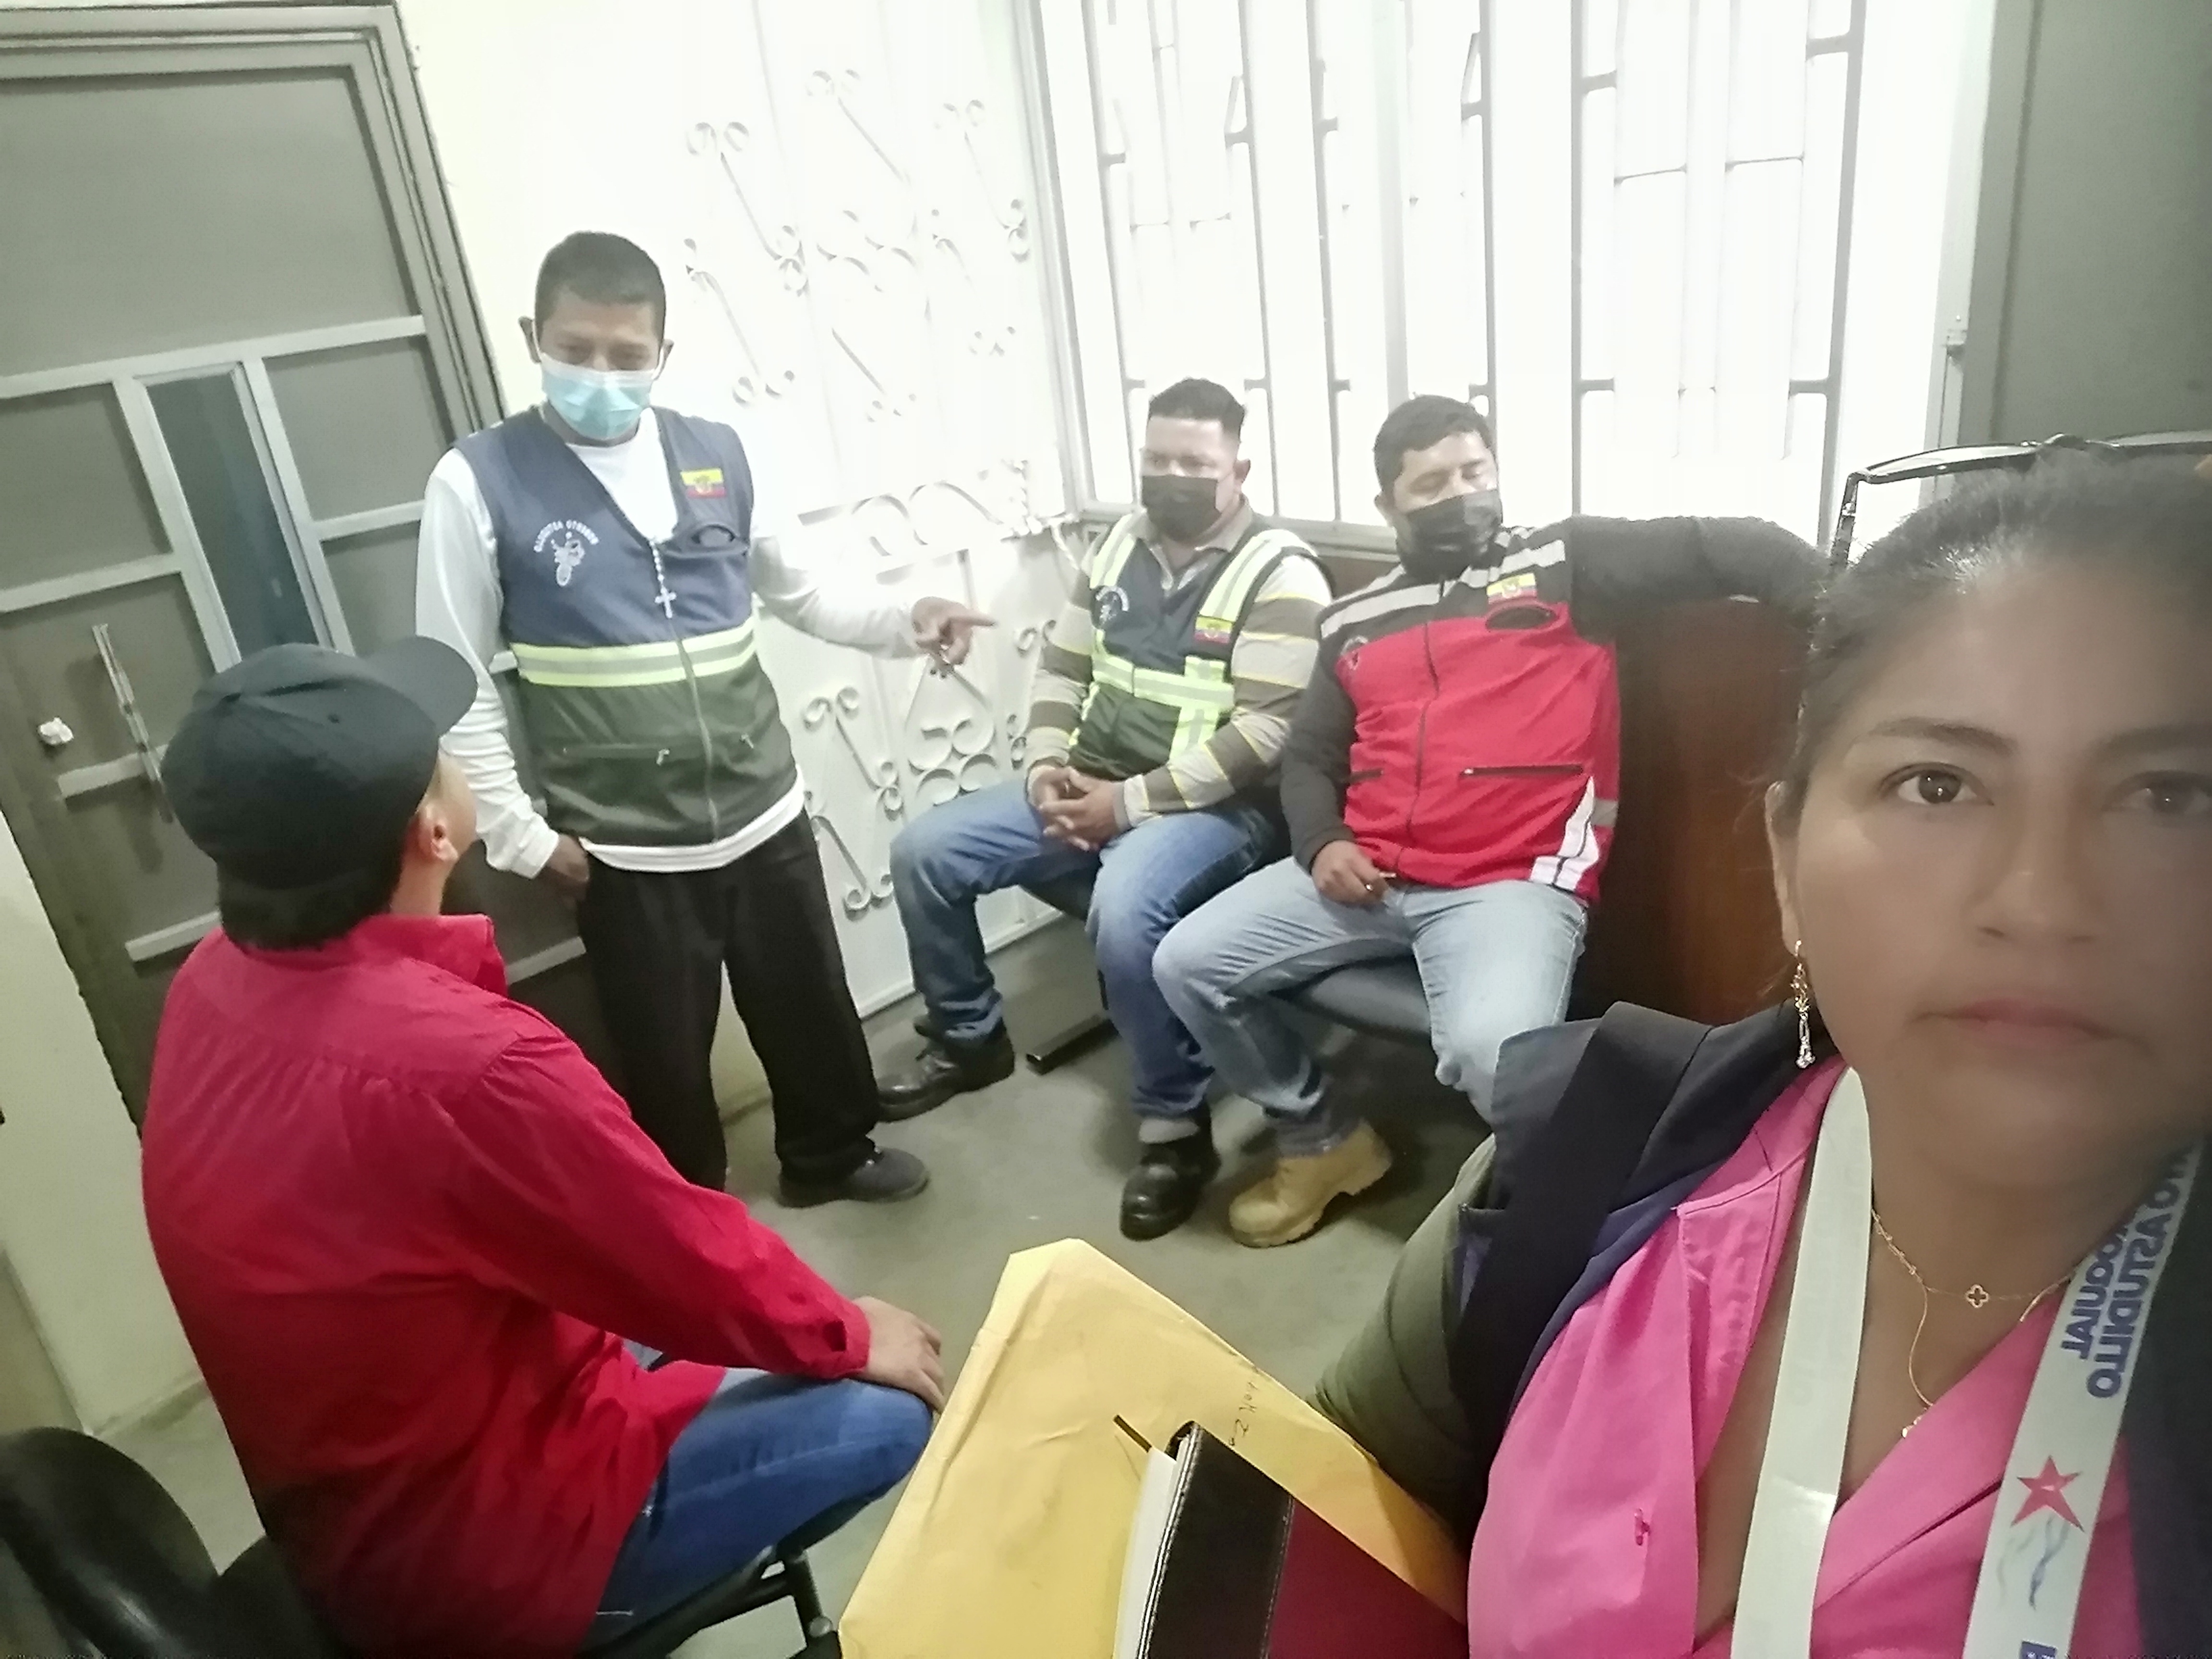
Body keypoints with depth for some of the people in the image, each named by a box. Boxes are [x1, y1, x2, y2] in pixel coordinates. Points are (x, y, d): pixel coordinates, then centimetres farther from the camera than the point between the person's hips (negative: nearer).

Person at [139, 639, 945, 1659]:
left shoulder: (213, 985, -10)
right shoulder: (466, 1064, -38)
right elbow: (696, 1266, -21)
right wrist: (852, 1337, -6)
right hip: (474, 1556, -8)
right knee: (889, 1412, 1)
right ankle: (717, 1564, 28)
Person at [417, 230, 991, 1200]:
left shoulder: (716, 454, 1)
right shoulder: (478, 483, -9)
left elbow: (794, 592, 13)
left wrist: (903, 623, -4)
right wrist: (519, 834, -9)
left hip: (764, 812, 4)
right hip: (625, 850, -3)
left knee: (810, 1006, 20)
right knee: (665, 1054, 12)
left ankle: (830, 1155, 46)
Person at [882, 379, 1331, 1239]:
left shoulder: (1281, 574, -11)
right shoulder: (1121, 545, 11)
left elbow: (1268, 733, -19)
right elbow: (1061, 667, 15)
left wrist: (1133, 802, -21)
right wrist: (1047, 769, -4)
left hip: (1213, 806, -7)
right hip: (1089, 788, 8)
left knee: (1123, 909, -37)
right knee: (922, 850, -2)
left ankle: (1177, 1128, -15)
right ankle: (970, 1038, 19)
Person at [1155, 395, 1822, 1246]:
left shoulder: (1567, 563, 8)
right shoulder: (1355, 622, 18)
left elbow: (1721, 548, -1)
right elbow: (1308, 757, 22)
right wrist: (1322, 843, 1)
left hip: (1514, 883, -5)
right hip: (1365, 876, 5)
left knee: (1493, 1051, -34)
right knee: (1186, 965, -3)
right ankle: (1321, 1136, 18)